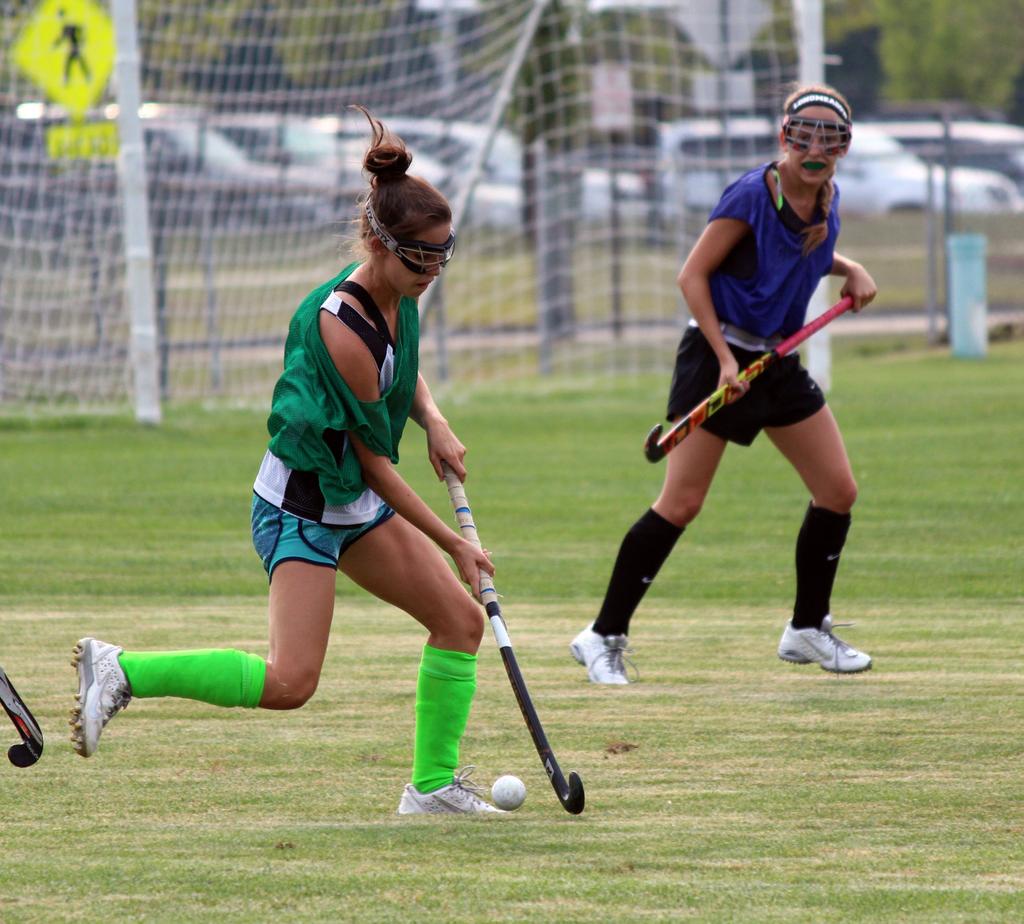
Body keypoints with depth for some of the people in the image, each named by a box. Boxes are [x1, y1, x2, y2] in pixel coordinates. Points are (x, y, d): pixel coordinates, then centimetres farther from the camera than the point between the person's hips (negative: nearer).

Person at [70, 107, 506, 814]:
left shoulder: (398, 293, -2)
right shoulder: (341, 326, -28)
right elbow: (373, 460, -19)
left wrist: (433, 419, 2)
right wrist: (453, 543, -12)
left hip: (357, 503, 9)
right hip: (302, 504, -9)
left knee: (461, 621, 6)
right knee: (290, 682, -18)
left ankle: (435, 783, 17)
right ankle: (122, 670, -7)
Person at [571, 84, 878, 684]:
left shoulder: (827, 198, 3)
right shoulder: (753, 195, -18)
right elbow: (693, 274, -14)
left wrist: (850, 269, 5)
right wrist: (725, 357, -19)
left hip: (779, 361, 7)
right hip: (720, 355, -7)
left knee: (839, 492, 6)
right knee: (681, 504, -9)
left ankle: (809, 629, 22)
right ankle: (605, 636, -1)